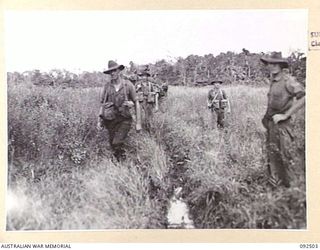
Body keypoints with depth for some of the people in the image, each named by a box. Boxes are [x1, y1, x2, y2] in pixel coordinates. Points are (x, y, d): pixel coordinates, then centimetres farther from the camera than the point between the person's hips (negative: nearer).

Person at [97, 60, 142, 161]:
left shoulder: (128, 85, -5)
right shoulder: (107, 85, 1)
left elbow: (136, 103, 1)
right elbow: (103, 103, 11)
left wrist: (138, 122, -1)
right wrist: (99, 119, 3)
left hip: (124, 119, -3)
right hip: (110, 120, 3)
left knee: (117, 143, -17)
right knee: (113, 144, 10)